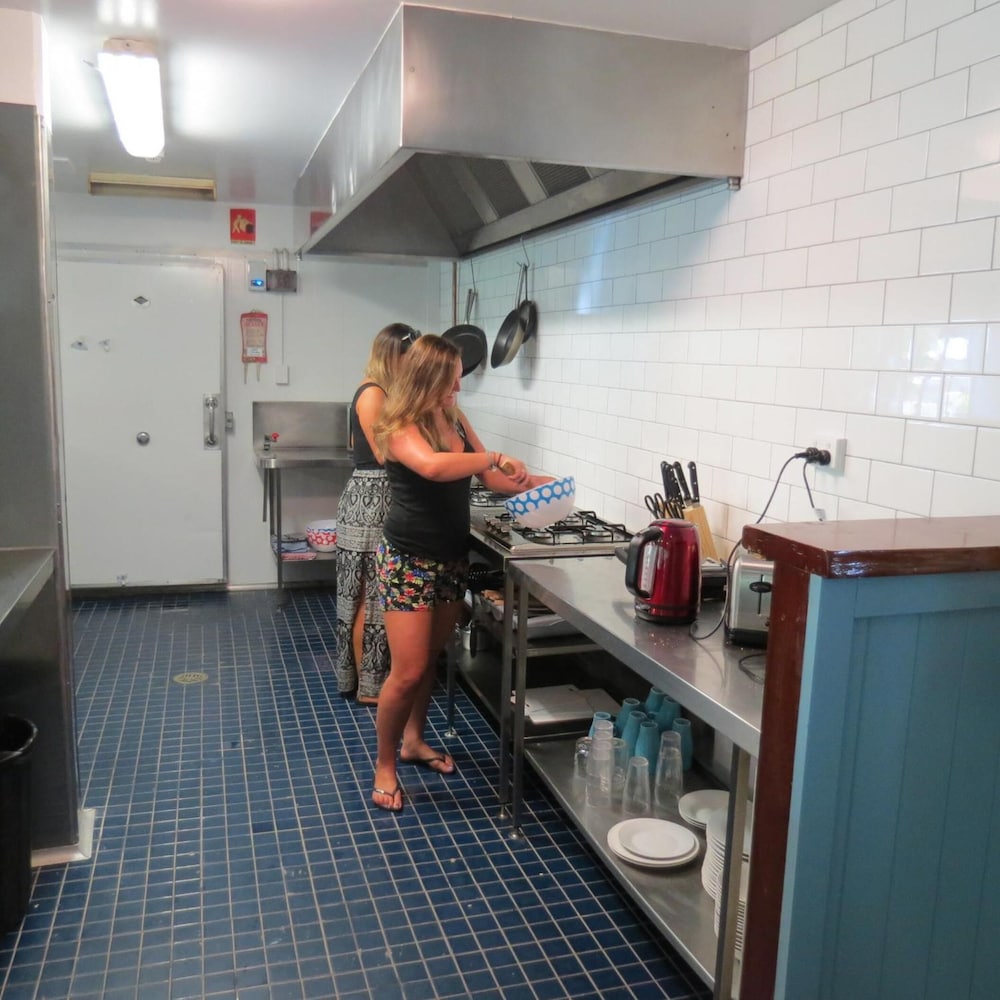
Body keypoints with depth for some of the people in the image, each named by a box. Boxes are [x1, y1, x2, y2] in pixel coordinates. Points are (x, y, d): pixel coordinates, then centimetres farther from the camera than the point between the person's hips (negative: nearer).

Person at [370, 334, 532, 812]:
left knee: (430, 659, 18)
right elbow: (433, 466, -38)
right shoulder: (400, 427, -17)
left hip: (452, 558, 7)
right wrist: (496, 458, -29)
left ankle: (414, 741, 38)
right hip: (409, 560, -7)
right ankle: (385, 765, 15)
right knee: (408, 671, -5)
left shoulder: (455, 418, 5)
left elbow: (487, 477, 13)